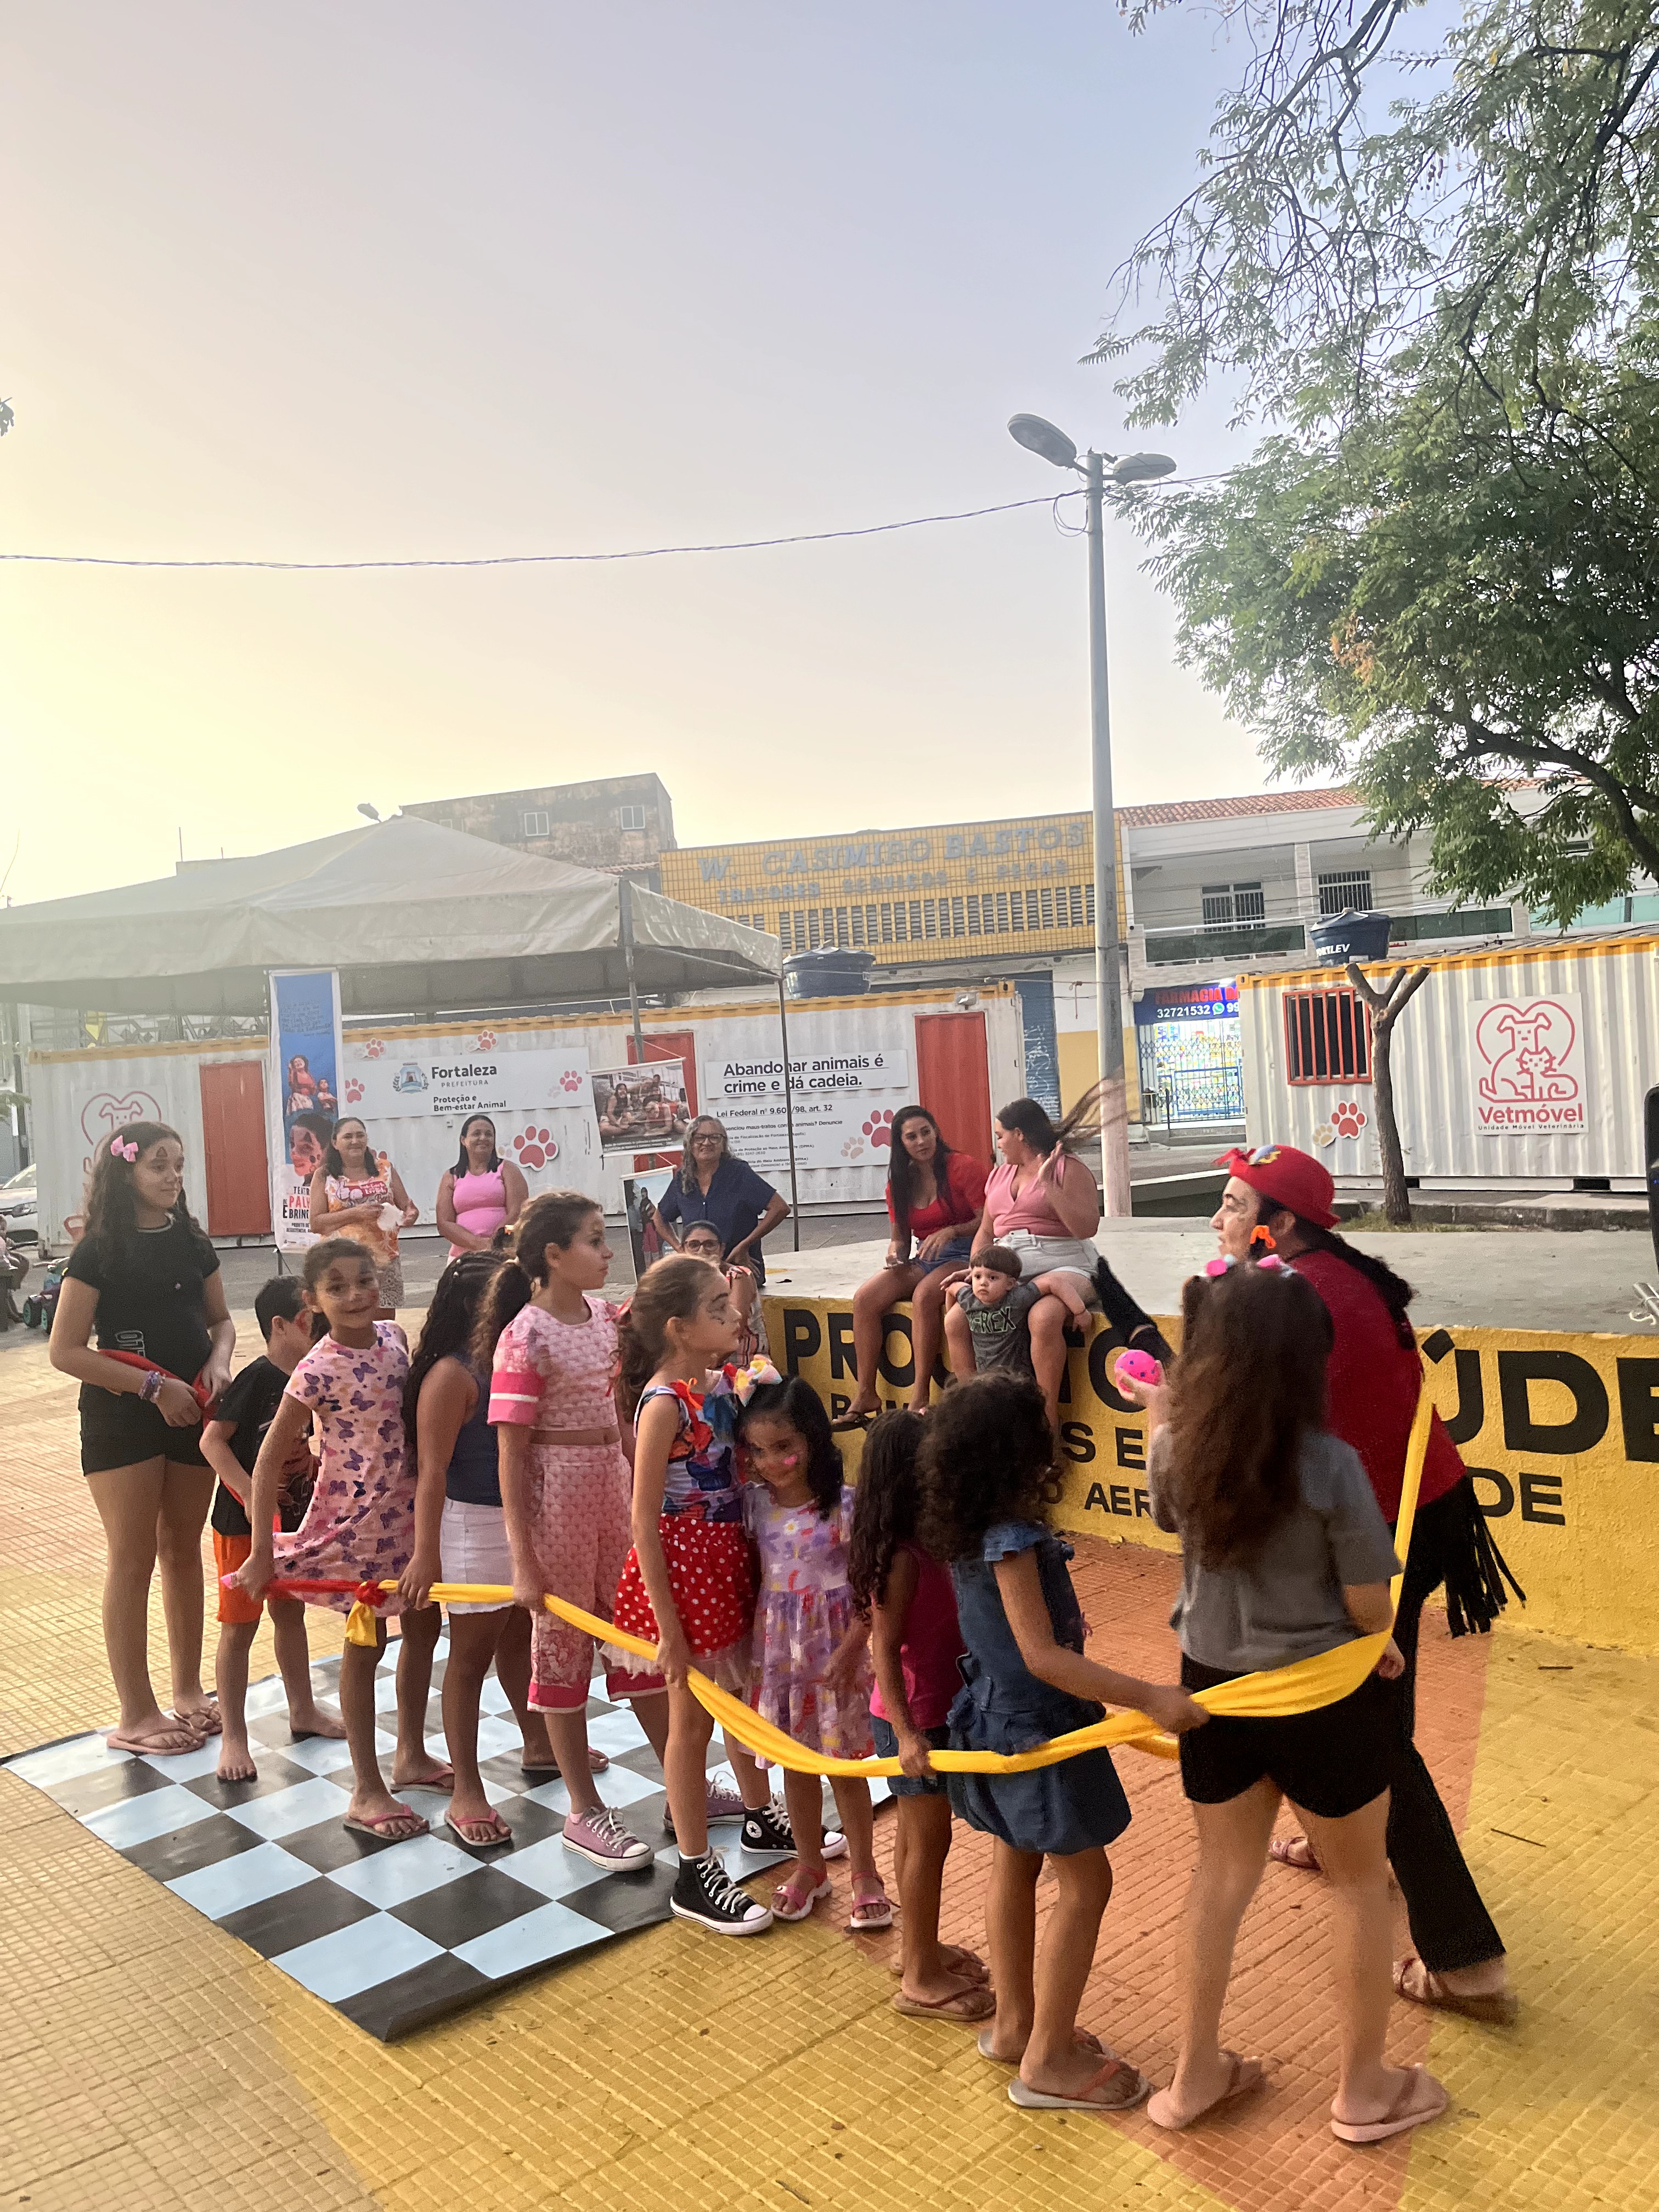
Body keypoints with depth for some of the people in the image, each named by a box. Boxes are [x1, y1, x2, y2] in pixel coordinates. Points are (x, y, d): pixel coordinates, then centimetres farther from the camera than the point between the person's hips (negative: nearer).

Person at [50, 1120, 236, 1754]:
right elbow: (66, 1351, -13)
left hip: (191, 1411, 5)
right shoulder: (99, 1251, -10)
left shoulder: (193, 1243, 5)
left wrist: (218, 1361, -8)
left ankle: (188, 1692, 26)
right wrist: (154, 1385, -17)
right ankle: (136, 1715, 11)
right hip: (122, 1416, -5)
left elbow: (221, 1320, 14)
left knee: (183, 1550, 13)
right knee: (134, 1558, 1)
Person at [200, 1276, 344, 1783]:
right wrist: (251, 1495, -27)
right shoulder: (256, 1378, -20)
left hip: (294, 1518, 7)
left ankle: (303, 1711, 34)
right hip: (243, 1523, -7)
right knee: (239, 1626, 3)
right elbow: (212, 1441, -23)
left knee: (291, 1613, 19)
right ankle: (233, 1737, 14)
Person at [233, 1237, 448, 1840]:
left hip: (410, 1508, 7)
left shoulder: (393, 1336, -2)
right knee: (366, 1643, 5)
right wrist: (261, 1553, -15)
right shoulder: (319, 1371, -20)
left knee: (425, 1626, 17)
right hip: (359, 1519, -6)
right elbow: (269, 1461, -16)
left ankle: (411, 1755, 37)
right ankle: (366, 1791, 20)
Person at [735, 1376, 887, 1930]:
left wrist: (849, 1652, -17)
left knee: (845, 1765, 9)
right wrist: (747, 1642, 0)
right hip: (777, 1648, 4)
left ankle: (865, 1874, 28)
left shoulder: (845, 1505, -17)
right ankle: (809, 1867, 35)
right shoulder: (754, 1502, -5)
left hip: (834, 1647, -4)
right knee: (796, 1763, 16)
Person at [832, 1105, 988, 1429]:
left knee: (924, 1296, -36)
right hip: (921, 1258, 6)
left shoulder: (964, 1167, -7)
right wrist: (895, 1253, -6)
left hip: (963, 1254, -6)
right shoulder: (899, 1183, 11)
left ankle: (920, 1396, -30)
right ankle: (865, 1395, -13)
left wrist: (950, 1231, -24)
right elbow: (899, 1237, 17)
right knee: (864, 1298, -17)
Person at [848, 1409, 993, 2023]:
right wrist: (906, 1733, -30)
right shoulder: (904, 1557, -27)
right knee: (928, 1842, 5)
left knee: (915, 1834, 22)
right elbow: (884, 1649, -26)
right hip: (916, 1719, -9)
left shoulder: (922, 1543, 1)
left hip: (930, 1711, 9)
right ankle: (921, 1979, 20)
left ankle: (918, 1946, 39)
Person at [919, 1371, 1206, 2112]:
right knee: (1085, 1884, 4)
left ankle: (1013, 2024, 36)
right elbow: (1042, 1655, -32)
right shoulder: (1011, 1541, -29)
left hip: (997, 1717, 9)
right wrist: (1149, 1698, -35)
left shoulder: (974, 1533, -2)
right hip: (1035, 1727, -9)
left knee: (1015, 1869, 21)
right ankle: (1047, 2060, 14)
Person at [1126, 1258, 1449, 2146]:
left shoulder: (1178, 1451, -13)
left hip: (1212, 1686, 4)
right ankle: (1363, 2088, 36)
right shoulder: (1330, 1465, -25)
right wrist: (1380, 1648, 7)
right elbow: (1370, 1607, -17)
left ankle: (1194, 2075, 35)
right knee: (1359, 1882, 20)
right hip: (1324, 1695, -4)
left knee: (1222, 1873, 22)